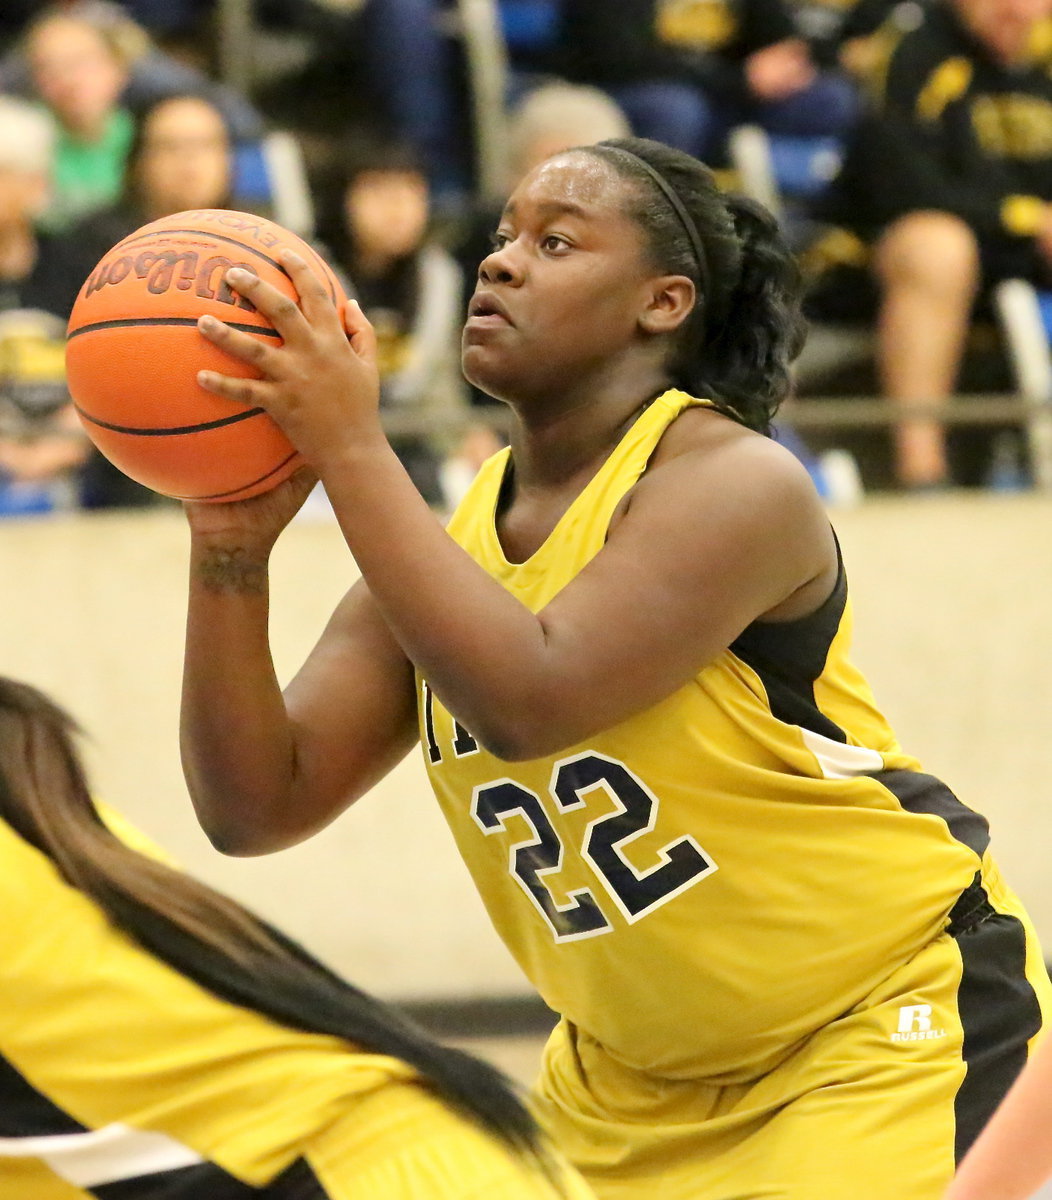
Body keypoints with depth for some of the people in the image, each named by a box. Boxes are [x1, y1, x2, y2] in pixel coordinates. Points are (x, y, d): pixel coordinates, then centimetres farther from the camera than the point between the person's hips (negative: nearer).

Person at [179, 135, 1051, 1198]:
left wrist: (349, 448, -33)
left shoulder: (737, 482, -20)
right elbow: (258, 808, -6)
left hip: (891, 1022, -7)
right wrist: (229, 557, -20)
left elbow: (528, 701, -35)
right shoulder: (449, 541, 0)